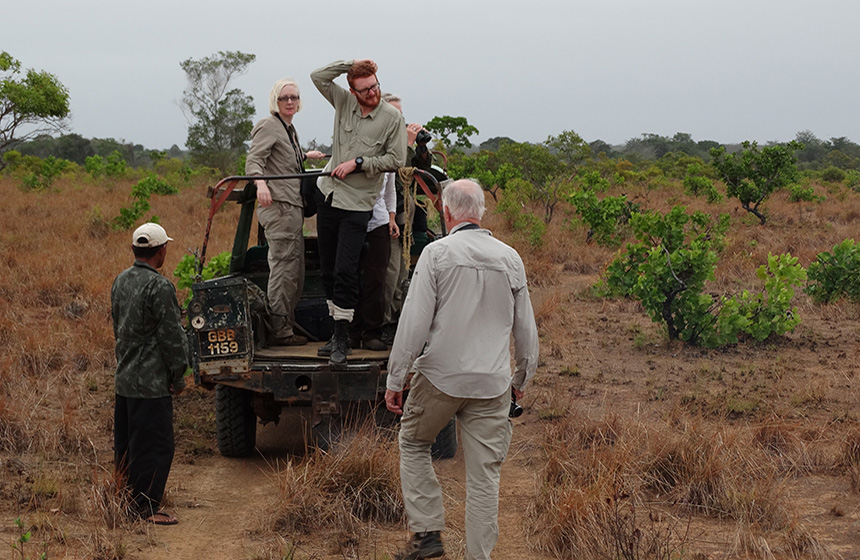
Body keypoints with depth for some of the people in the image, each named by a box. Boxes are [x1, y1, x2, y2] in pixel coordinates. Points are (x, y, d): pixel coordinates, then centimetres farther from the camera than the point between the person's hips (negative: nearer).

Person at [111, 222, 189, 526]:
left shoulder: (121, 281, 9)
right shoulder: (159, 287, -18)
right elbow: (171, 335, -16)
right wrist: (178, 376, -7)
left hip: (124, 378, 9)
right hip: (151, 383, -9)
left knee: (127, 444, 16)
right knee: (154, 446, -2)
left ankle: (126, 499, 24)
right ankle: (146, 506, 1)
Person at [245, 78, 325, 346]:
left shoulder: (289, 128, 20)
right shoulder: (269, 126, -9)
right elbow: (253, 159, -20)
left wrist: (306, 155, 48)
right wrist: (261, 183, -38)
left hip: (292, 207, 10)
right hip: (278, 206, -10)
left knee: (296, 270, 14)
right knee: (284, 267, -10)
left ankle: (287, 326, 21)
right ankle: (279, 331, -7)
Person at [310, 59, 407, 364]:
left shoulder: (392, 118, -8)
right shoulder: (344, 103, 4)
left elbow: (396, 159, -8)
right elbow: (317, 76, 2)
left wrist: (357, 162, -13)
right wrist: (351, 63, -4)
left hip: (357, 204, -5)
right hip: (328, 193, 5)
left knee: (345, 270, -11)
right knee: (327, 269, 8)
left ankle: (342, 339, -6)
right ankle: (337, 331, 16)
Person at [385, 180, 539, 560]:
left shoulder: (437, 253, -7)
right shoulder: (510, 258, 4)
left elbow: (414, 322, -11)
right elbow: (525, 328, 11)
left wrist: (395, 379, -4)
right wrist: (521, 379, 24)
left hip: (441, 376, -3)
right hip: (492, 384, 3)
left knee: (413, 445, 19)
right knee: (484, 472, 6)